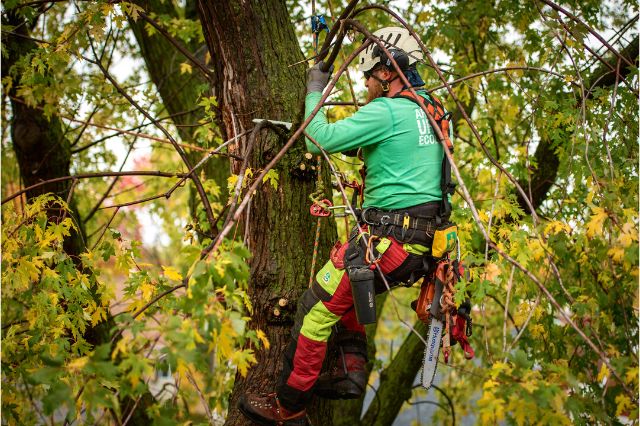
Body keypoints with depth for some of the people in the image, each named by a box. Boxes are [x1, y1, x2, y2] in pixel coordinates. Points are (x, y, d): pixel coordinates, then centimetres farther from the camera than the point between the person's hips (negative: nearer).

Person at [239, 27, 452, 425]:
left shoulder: (385, 112, -13)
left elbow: (319, 140, -13)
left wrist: (315, 91, 1)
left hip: (388, 237, -9)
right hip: (424, 240, 9)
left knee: (317, 308, 0)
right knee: (345, 289, 28)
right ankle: (351, 370, 20)